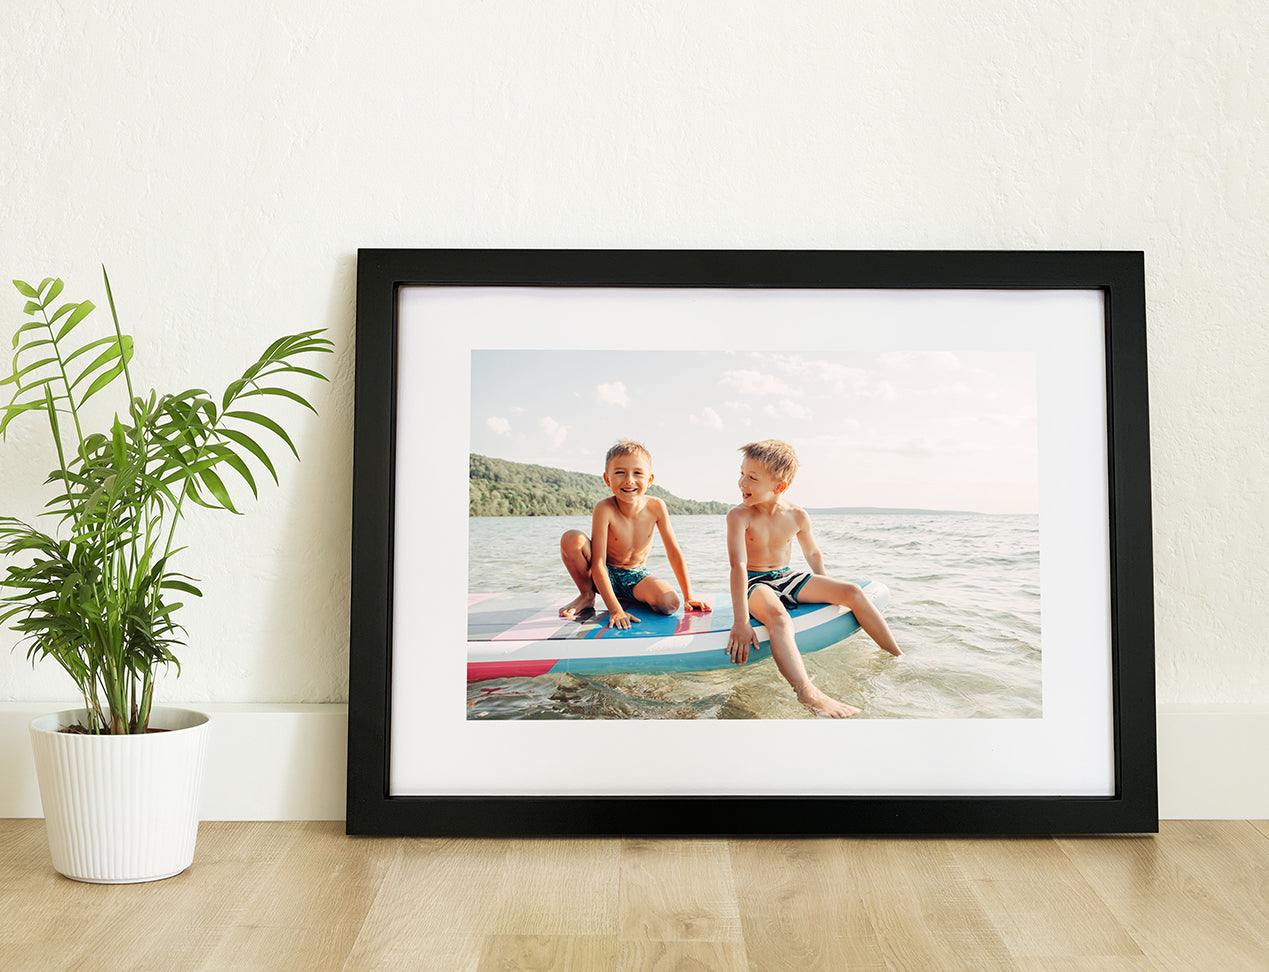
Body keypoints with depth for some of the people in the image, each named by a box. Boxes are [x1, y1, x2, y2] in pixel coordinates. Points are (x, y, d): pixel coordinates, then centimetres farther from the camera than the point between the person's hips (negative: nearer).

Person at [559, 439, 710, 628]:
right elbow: (598, 564, -28)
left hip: (636, 576, 3)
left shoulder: (655, 507, -17)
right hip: (606, 575, -3)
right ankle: (587, 595, -3)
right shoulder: (604, 509, -26)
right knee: (572, 539, -31)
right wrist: (614, 610, -36)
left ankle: (629, 598, 9)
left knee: (669, 604, -27)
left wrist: (688, 597, -7)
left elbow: (674, 553, -7)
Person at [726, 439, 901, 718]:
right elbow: (739, 566, -27)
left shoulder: (797, 516, -5)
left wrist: (825, 590, 23)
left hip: (788, 578, 5)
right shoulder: (739, 516, -18)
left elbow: (812, 553, 13)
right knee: (779, 619, -38)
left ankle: (897, 657, 5)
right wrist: (741, 620, -33)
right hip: (756, 584, -5)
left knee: (854, 592, -8)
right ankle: (808, 695, -54)